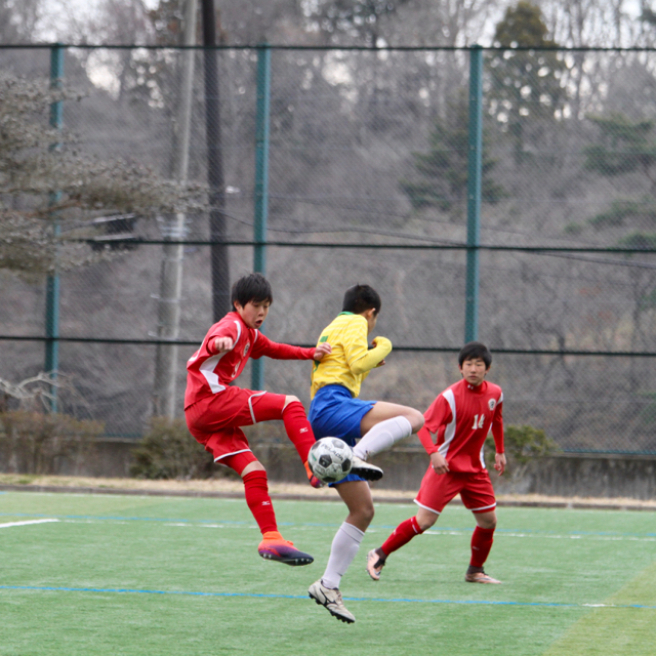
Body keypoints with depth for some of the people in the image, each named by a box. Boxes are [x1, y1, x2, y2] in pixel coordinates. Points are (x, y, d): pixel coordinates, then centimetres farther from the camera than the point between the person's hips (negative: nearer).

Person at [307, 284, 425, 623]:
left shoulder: (330, 330, 34)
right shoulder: (354, 323, 6)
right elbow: (358, 362, -10)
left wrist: (370, 362, 45)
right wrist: (382, 347, 6)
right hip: (333, 405, -9)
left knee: (363, 510, 6)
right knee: (413, 417, -27)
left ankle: (328, 585, 3)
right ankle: (359, 455, -46)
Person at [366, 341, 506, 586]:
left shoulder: (495, 393, 1)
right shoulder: (450, 396, -17)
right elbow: (424, 425, -21)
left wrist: (500, 451, 22)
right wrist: (434, 453, -36)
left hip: (475, 468, 6)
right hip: (446, 466, -6)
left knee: (489, 521, 4)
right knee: (424, 520, -11)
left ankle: (475, 571, 22)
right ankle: (379, 555, 3)